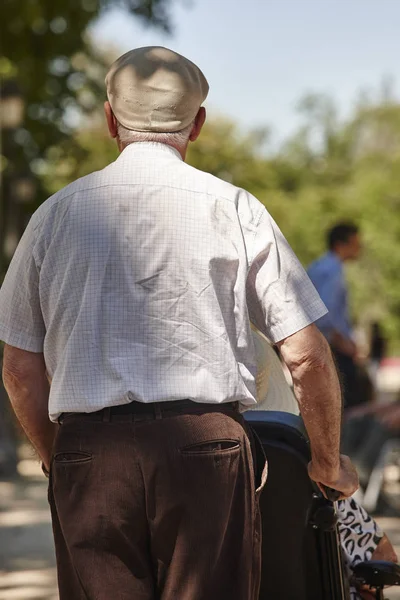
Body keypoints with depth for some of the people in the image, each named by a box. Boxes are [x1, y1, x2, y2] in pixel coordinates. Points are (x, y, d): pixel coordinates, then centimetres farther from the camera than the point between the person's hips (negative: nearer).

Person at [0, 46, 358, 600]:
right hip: (206, 447, -1)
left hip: (87, 450, 2)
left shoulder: (57, 214, 9)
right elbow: (306, 356, 1)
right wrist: (328, 463, 15)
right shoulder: (233, 209, 3)